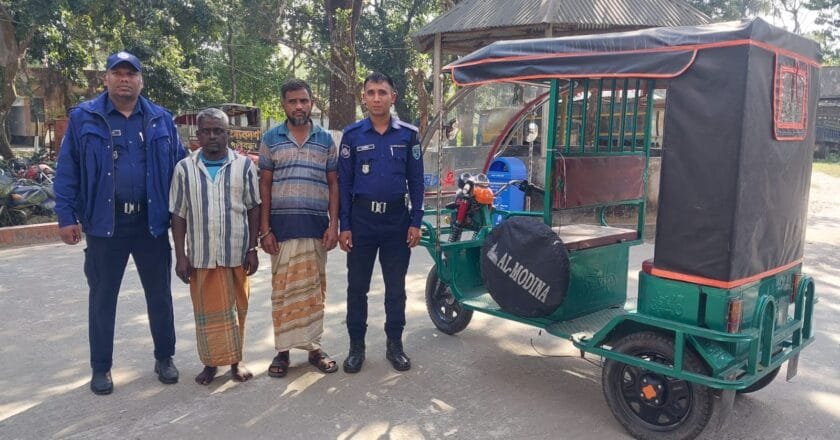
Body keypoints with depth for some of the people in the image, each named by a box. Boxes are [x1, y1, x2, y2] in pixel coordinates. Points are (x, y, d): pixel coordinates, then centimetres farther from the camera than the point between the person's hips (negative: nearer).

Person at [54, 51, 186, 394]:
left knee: (159, 293, 10)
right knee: (102, 296, 9)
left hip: (151, 222, 1)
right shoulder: (84, 118, 1)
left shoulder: (161, 119, 5)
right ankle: (101, 367, 23)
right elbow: (67, 170, 0)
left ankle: (164, 358, 26)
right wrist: (66, 216, -6)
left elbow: (179, 166, 7)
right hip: (105, 222, -1)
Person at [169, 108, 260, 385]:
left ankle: (235, 360, 25)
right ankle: (210, 363, 24)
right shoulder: (185, 168, 2)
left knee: (236, 309, 10)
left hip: (237, 253, 0)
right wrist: (180, 256, -1)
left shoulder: (244, 166, 0)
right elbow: (178, 215, 3)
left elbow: (253, 208, 3)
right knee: (207, 311, 9)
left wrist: (252, 249, -1)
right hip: (201, 255, 1)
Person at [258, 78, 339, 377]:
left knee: (314, 289, 7)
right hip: (282, 226, -1)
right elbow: (264, 186, 4)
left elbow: (333, 184, 9)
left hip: (317, 226, 1)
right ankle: (283, 350, 11)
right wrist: (264, 229, -3)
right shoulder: (271, 139, 5)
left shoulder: (326, 140, 8)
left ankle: (313, 346, 17)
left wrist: (333, 225, -1)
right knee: (283, 289, 2)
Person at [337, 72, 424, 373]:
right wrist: (344, 226, -4)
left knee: (396, 287, 10)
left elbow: (416, 181, 4)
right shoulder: (352, 134, 0)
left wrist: (416, 222, -3)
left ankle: (395, 344, 24)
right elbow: (343, 182, 1)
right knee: (357, 286, 7)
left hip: (397, 220, 1)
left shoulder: (408, 134, 2)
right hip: (361, 219, 0)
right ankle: (356, 346, 20)